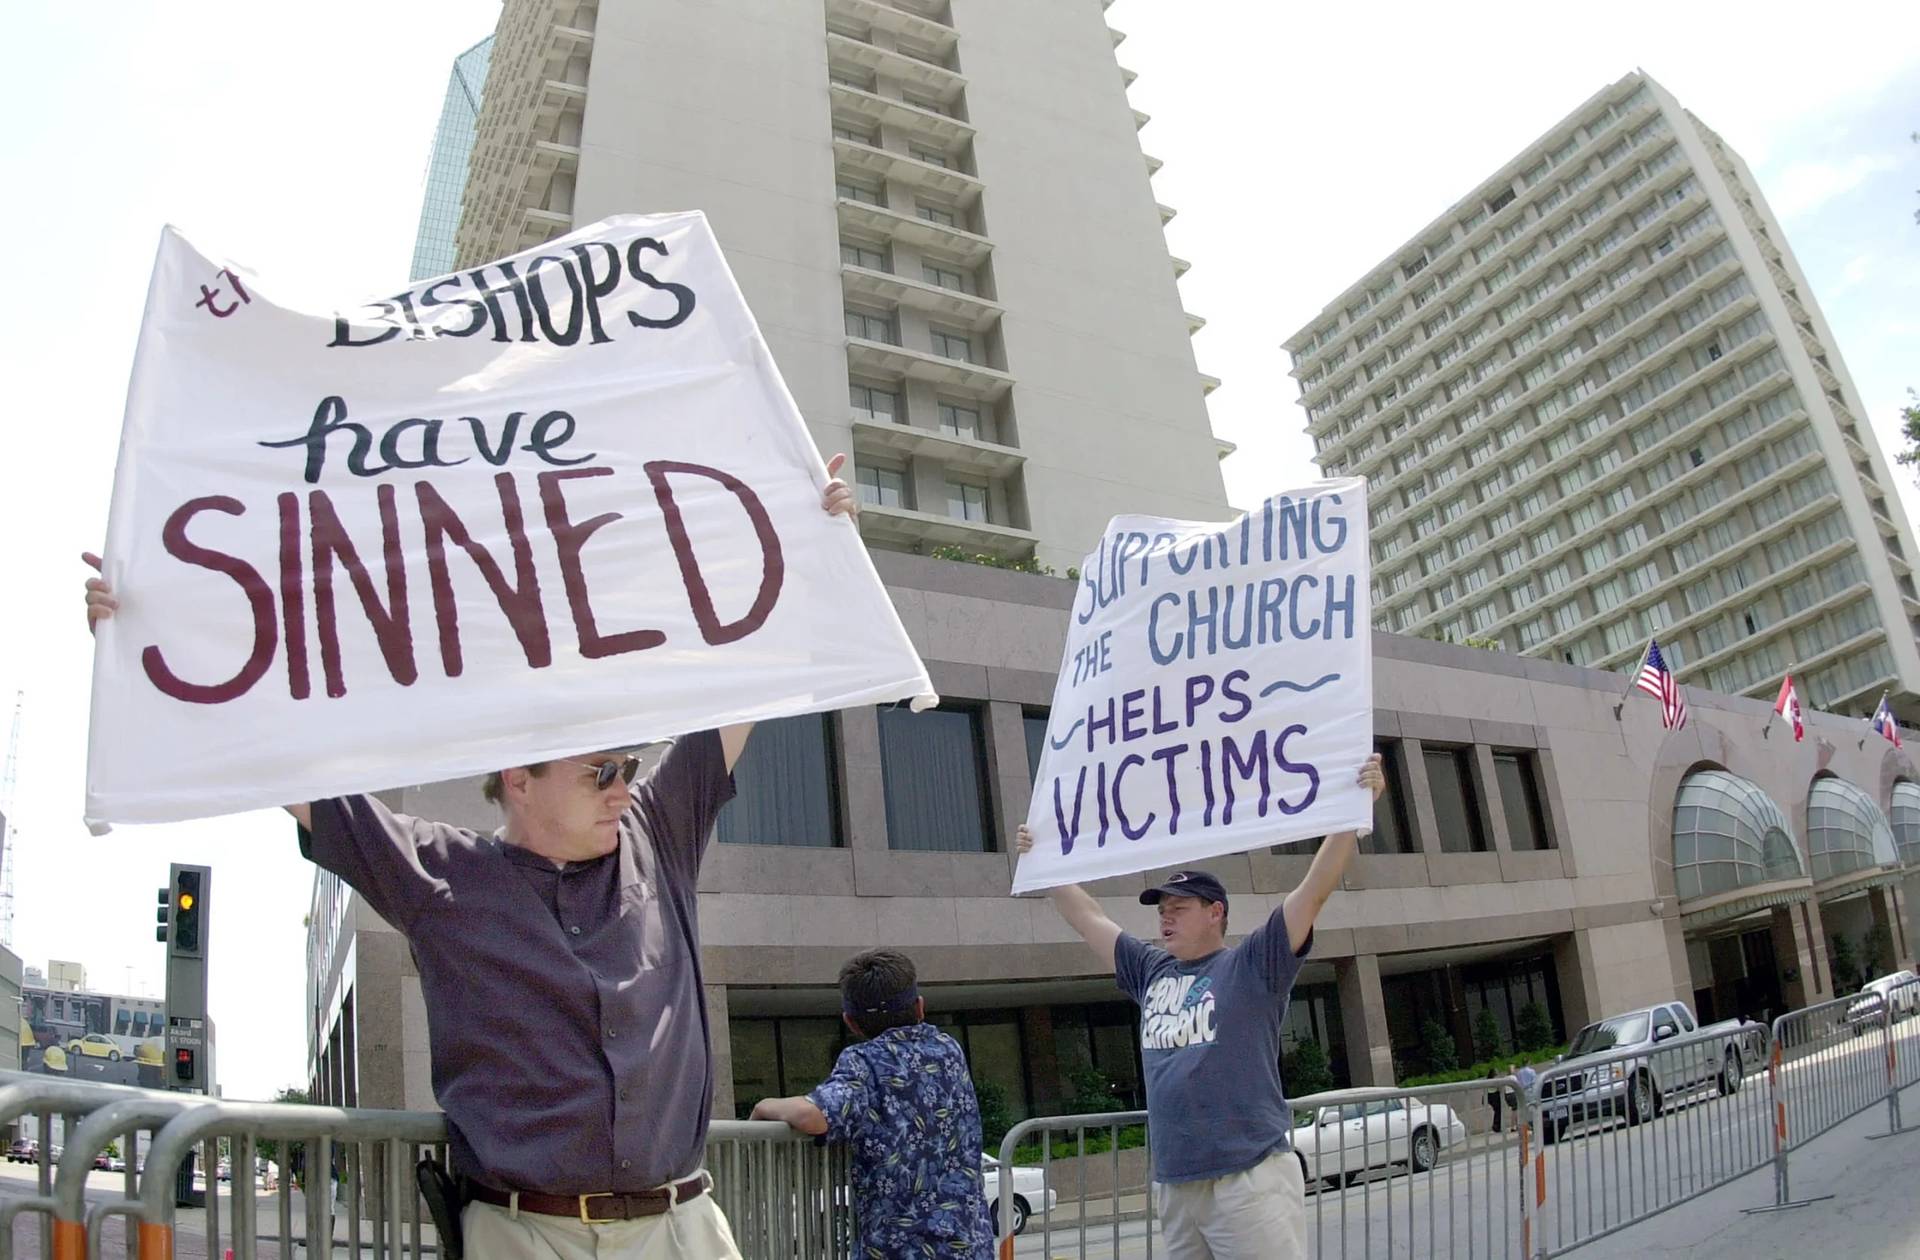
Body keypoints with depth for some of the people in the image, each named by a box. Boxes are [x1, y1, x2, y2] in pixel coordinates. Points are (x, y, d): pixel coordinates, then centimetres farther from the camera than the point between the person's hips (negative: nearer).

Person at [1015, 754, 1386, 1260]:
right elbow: (1088, 918, 24)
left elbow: (1314, 890, -9)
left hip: (1251, 1177, -6)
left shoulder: (1252, 964, 0)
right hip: (1173, 1183, 6)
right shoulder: (1152, 971, 15)